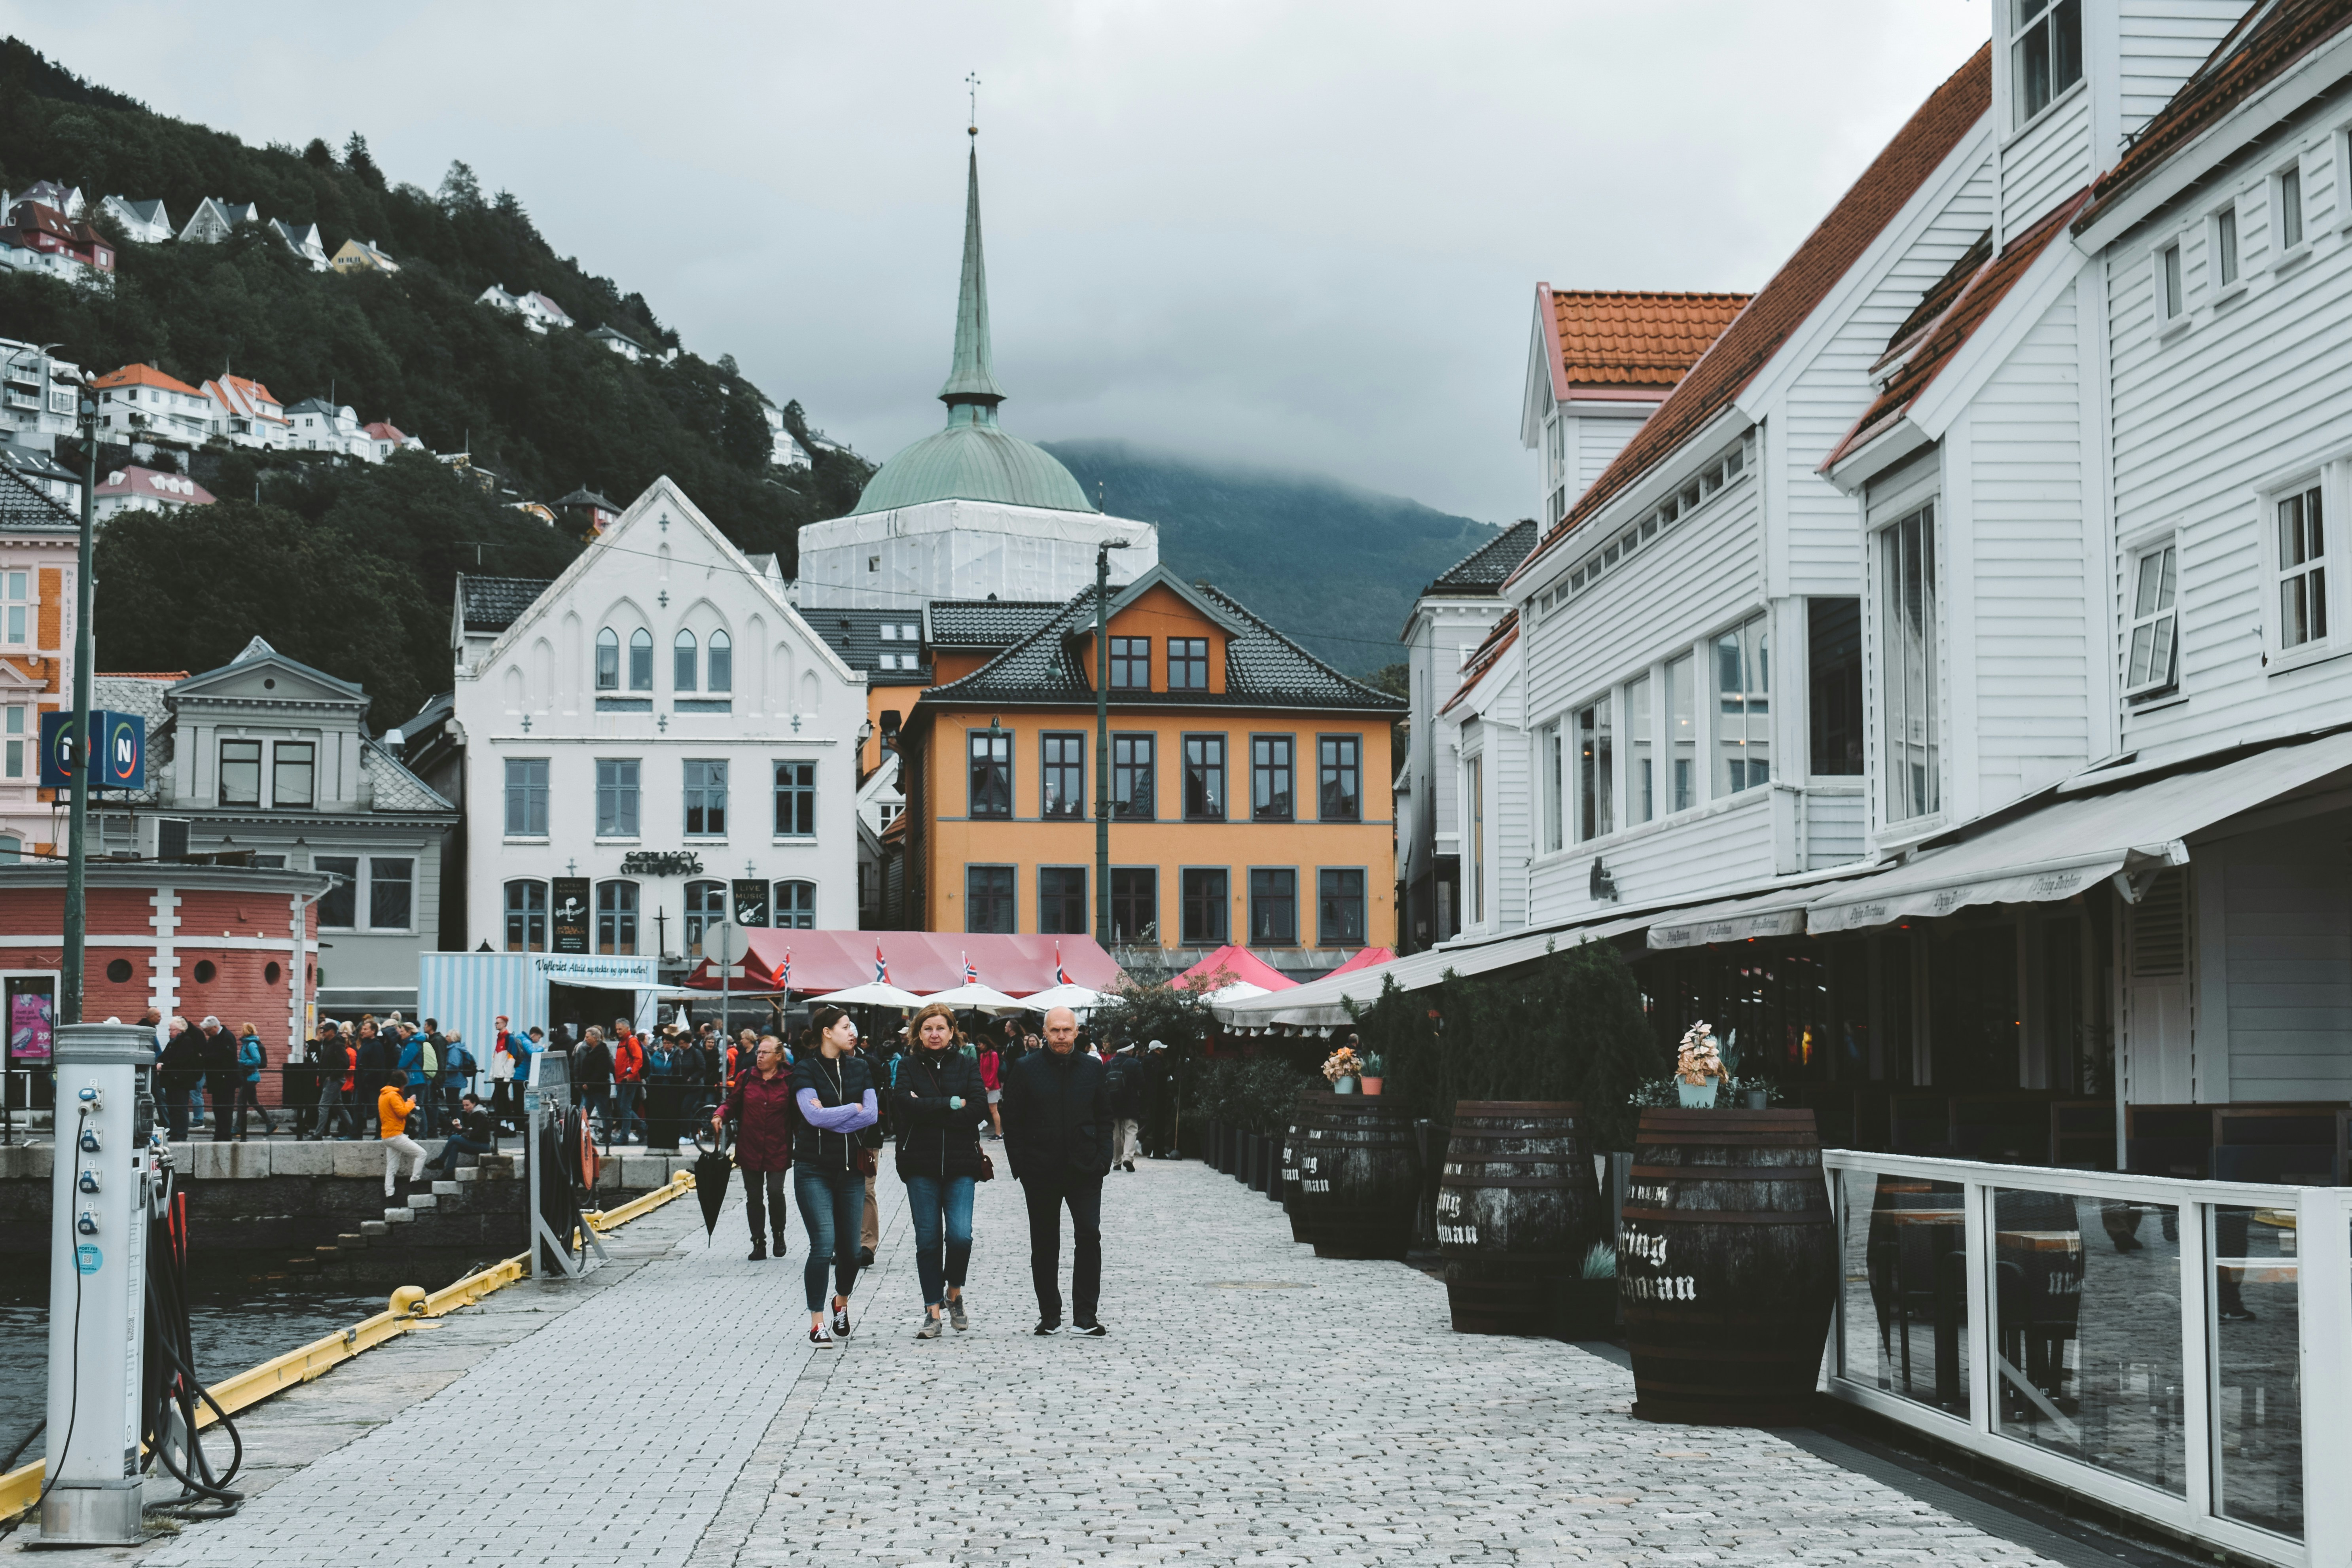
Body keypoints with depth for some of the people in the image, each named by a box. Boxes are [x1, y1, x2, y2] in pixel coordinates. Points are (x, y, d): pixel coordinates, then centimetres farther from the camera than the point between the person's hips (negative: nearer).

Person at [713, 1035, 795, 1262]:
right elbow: (733, 1104, 8)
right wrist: (719, 1116, -11)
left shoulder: (788, 1082, 0)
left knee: (775, 1192, -12)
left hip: (777, 1150, -2)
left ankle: (778, 1233, 15)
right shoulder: (746, 1079, 6)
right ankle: (759, 1243, 14)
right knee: (754, 1196, 5)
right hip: (749, 1148, 3)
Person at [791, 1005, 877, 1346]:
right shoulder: (806, 1069, -3)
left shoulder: (858, 1069, 10)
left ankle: (842, 1302, 36)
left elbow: (872, 1114, -1)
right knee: (823, 1244, -14)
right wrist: (853, 1108, -5)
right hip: (814, 1168, -4)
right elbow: (814, 1115, -15)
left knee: (850, 1248, 6)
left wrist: (831, 1117, -11)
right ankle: (816, 1324, -6)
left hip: (851, 1167, 4)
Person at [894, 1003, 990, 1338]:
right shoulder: (907, 1066, 7)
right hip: (921, 1164, 0)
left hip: (960, 1163, 0)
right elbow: (904, 1104, -11)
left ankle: (954, 1292, 14)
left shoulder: (967, 1066, 7)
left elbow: (979, 1109, -7)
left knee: (960, 1235, -12)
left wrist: (928, 1111, -11)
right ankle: (933, 1309, 10)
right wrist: (952, 1104, -12)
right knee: (928, 1239, 1)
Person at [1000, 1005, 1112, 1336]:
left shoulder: (1093, 1069, 6)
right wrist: (1021, 1166, -6)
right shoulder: (1025, 1069, 1)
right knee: (1044, 1245, 7)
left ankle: (1085, 1316, -5)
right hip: (1040, 1171, 0)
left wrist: (1102, 1160, -2)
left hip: (1084, 1171, 0)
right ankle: (1049, 1315, 17)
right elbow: (1012, 1122, 2)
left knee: (1090, 1235, -9)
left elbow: (1105, 1119, 10)